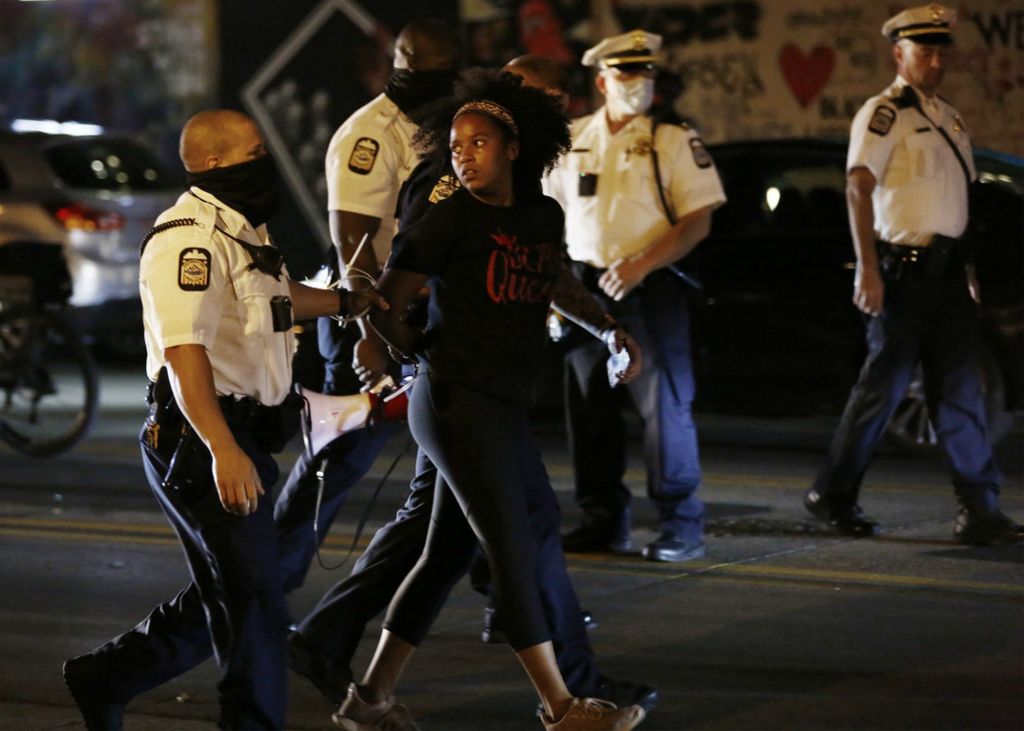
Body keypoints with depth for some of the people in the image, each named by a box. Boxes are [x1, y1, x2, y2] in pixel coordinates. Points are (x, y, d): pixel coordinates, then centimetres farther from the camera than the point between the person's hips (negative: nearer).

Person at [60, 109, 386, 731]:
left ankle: (105, 679, 27)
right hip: (202, 445, -10)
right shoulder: (191, 238, -17)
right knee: (255, 599, -8)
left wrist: (347, 302, 48)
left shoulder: (239, 230, 17)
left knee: (225, 597, 15)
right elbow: (184, 353, -28)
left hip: (243, 438, 10)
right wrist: (223, 450, -37)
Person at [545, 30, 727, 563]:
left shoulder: (675, 141, -2)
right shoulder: (573, 140, 10)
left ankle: (680, 525, 0)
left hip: (650, 288, -4)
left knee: (664, 405, -6)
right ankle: (603, 519, 18)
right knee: (589, 408, 7)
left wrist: (640, 265, -18)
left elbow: (698, 221, -8)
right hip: (585, 288, 4)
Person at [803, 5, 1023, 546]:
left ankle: (980, 511, 1)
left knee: (960, 389, 2)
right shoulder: (883, 114, -8)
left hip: (948, 268, 7)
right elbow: (859, 187, -17)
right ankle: (833, 496, 12)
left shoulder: (949, 118, 17)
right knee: (886, 384, -1)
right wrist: (867, 268, -25)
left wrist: (967, 267, 18)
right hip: (905, 268, -7)